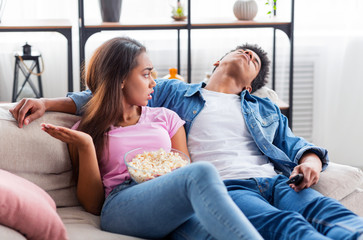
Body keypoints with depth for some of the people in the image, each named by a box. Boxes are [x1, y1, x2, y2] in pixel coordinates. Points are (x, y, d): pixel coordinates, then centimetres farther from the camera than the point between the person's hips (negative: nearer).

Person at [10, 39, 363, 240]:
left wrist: (311, 159, 1)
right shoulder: (173, 93, 27)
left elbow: (293, 144, 28)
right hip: (224, 187, -5)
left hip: (278, 181, 5)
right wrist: (48, 103, 13)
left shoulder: (267, 110, 37)